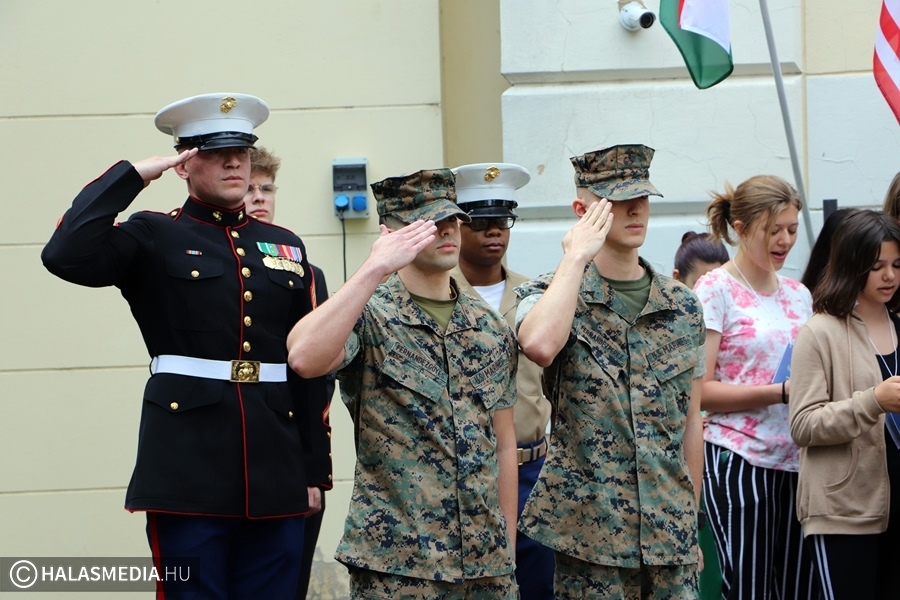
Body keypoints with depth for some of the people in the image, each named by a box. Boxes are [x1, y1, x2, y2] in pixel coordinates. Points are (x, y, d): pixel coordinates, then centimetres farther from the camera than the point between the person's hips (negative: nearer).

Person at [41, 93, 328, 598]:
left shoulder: (287, 247, 16)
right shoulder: (152, 238, 3)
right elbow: (66, 256, -17)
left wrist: (315, 469, 11)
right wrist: (132, 175, -11)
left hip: (276, 471, 4)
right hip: (188, 465, -4)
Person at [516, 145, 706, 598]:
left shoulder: (683, 306, 10)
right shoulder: (551, 295, -2)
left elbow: (691, 421, 14)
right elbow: (539, 345, -28)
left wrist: (691, 525, 13)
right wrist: (576, 257, -16)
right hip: (590, 531, -4)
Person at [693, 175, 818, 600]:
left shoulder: (797, 294, 14)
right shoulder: (715, 290, -5)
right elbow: (700, 389, -12)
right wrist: (780, 392, -19)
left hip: (796, 462, 6)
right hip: (739, 463, -6)